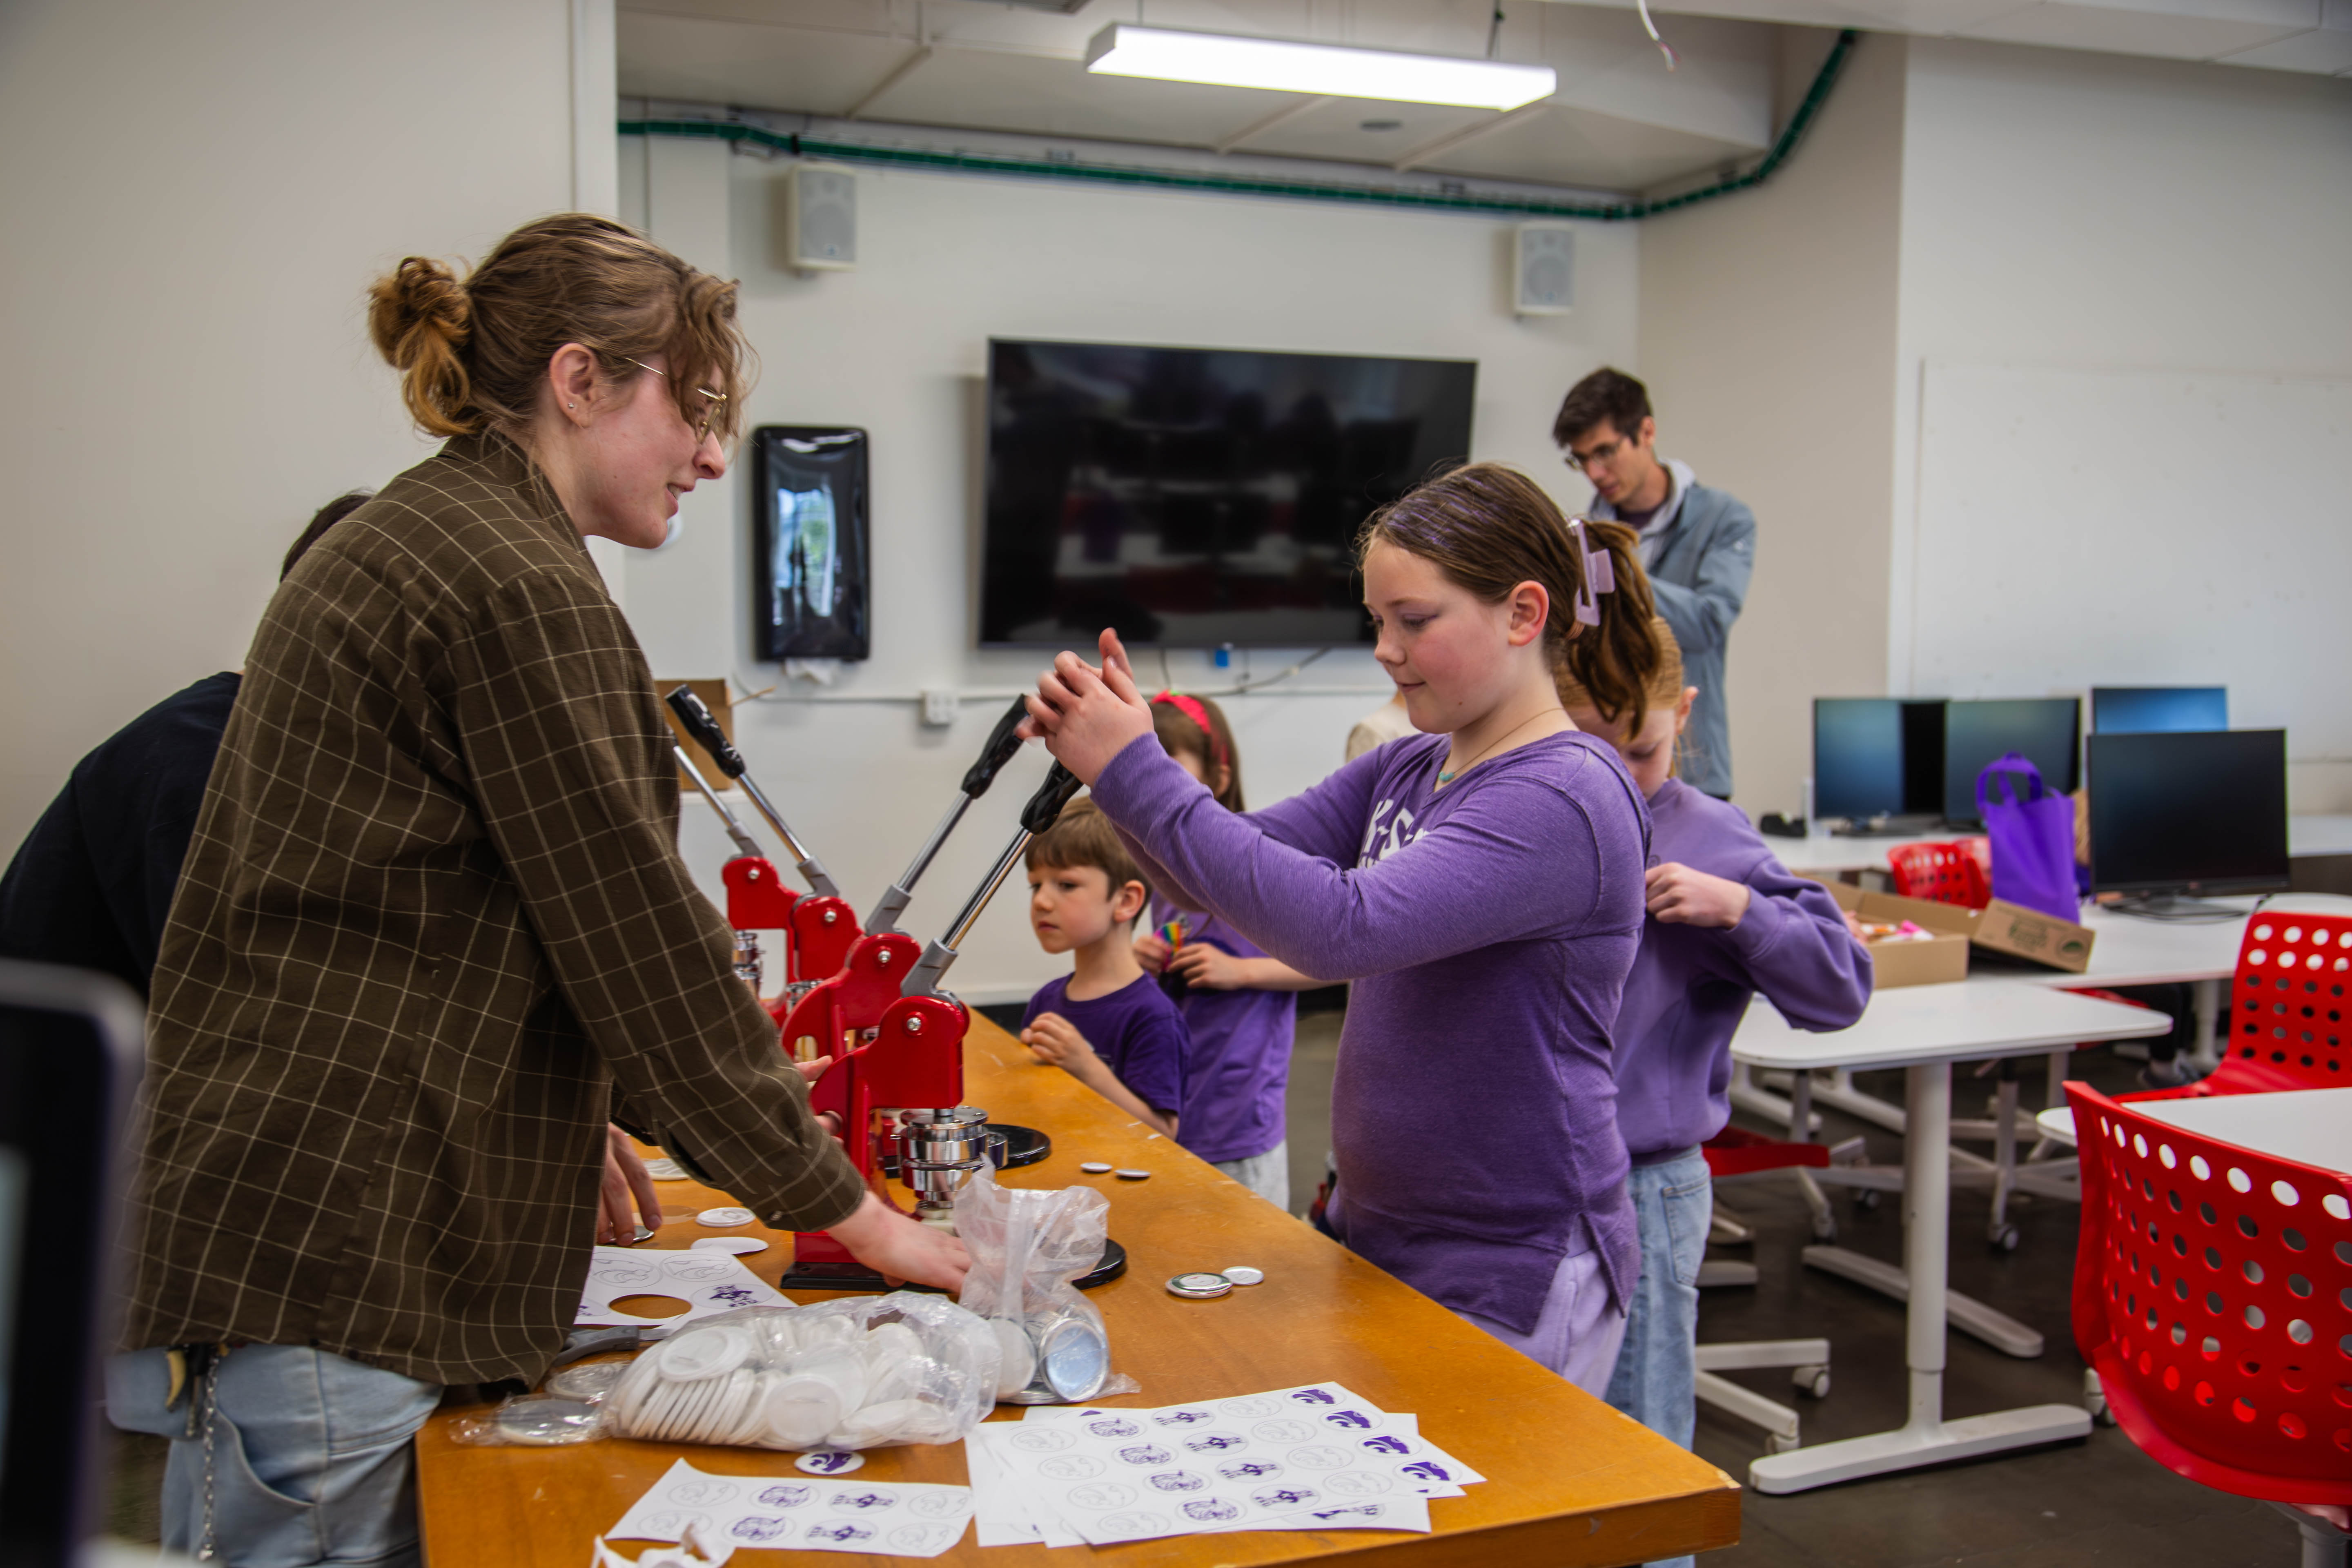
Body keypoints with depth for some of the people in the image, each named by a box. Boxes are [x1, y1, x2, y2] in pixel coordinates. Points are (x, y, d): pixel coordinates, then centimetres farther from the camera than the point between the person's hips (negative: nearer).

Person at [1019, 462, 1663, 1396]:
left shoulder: (1564, 800, -20)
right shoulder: (1404, 771, 8)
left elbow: (1342, 927, -32)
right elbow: (1232, 879, 6)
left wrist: (1137, 773, -28)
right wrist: (1113, 764, -13)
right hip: (1378, 1241, 8)